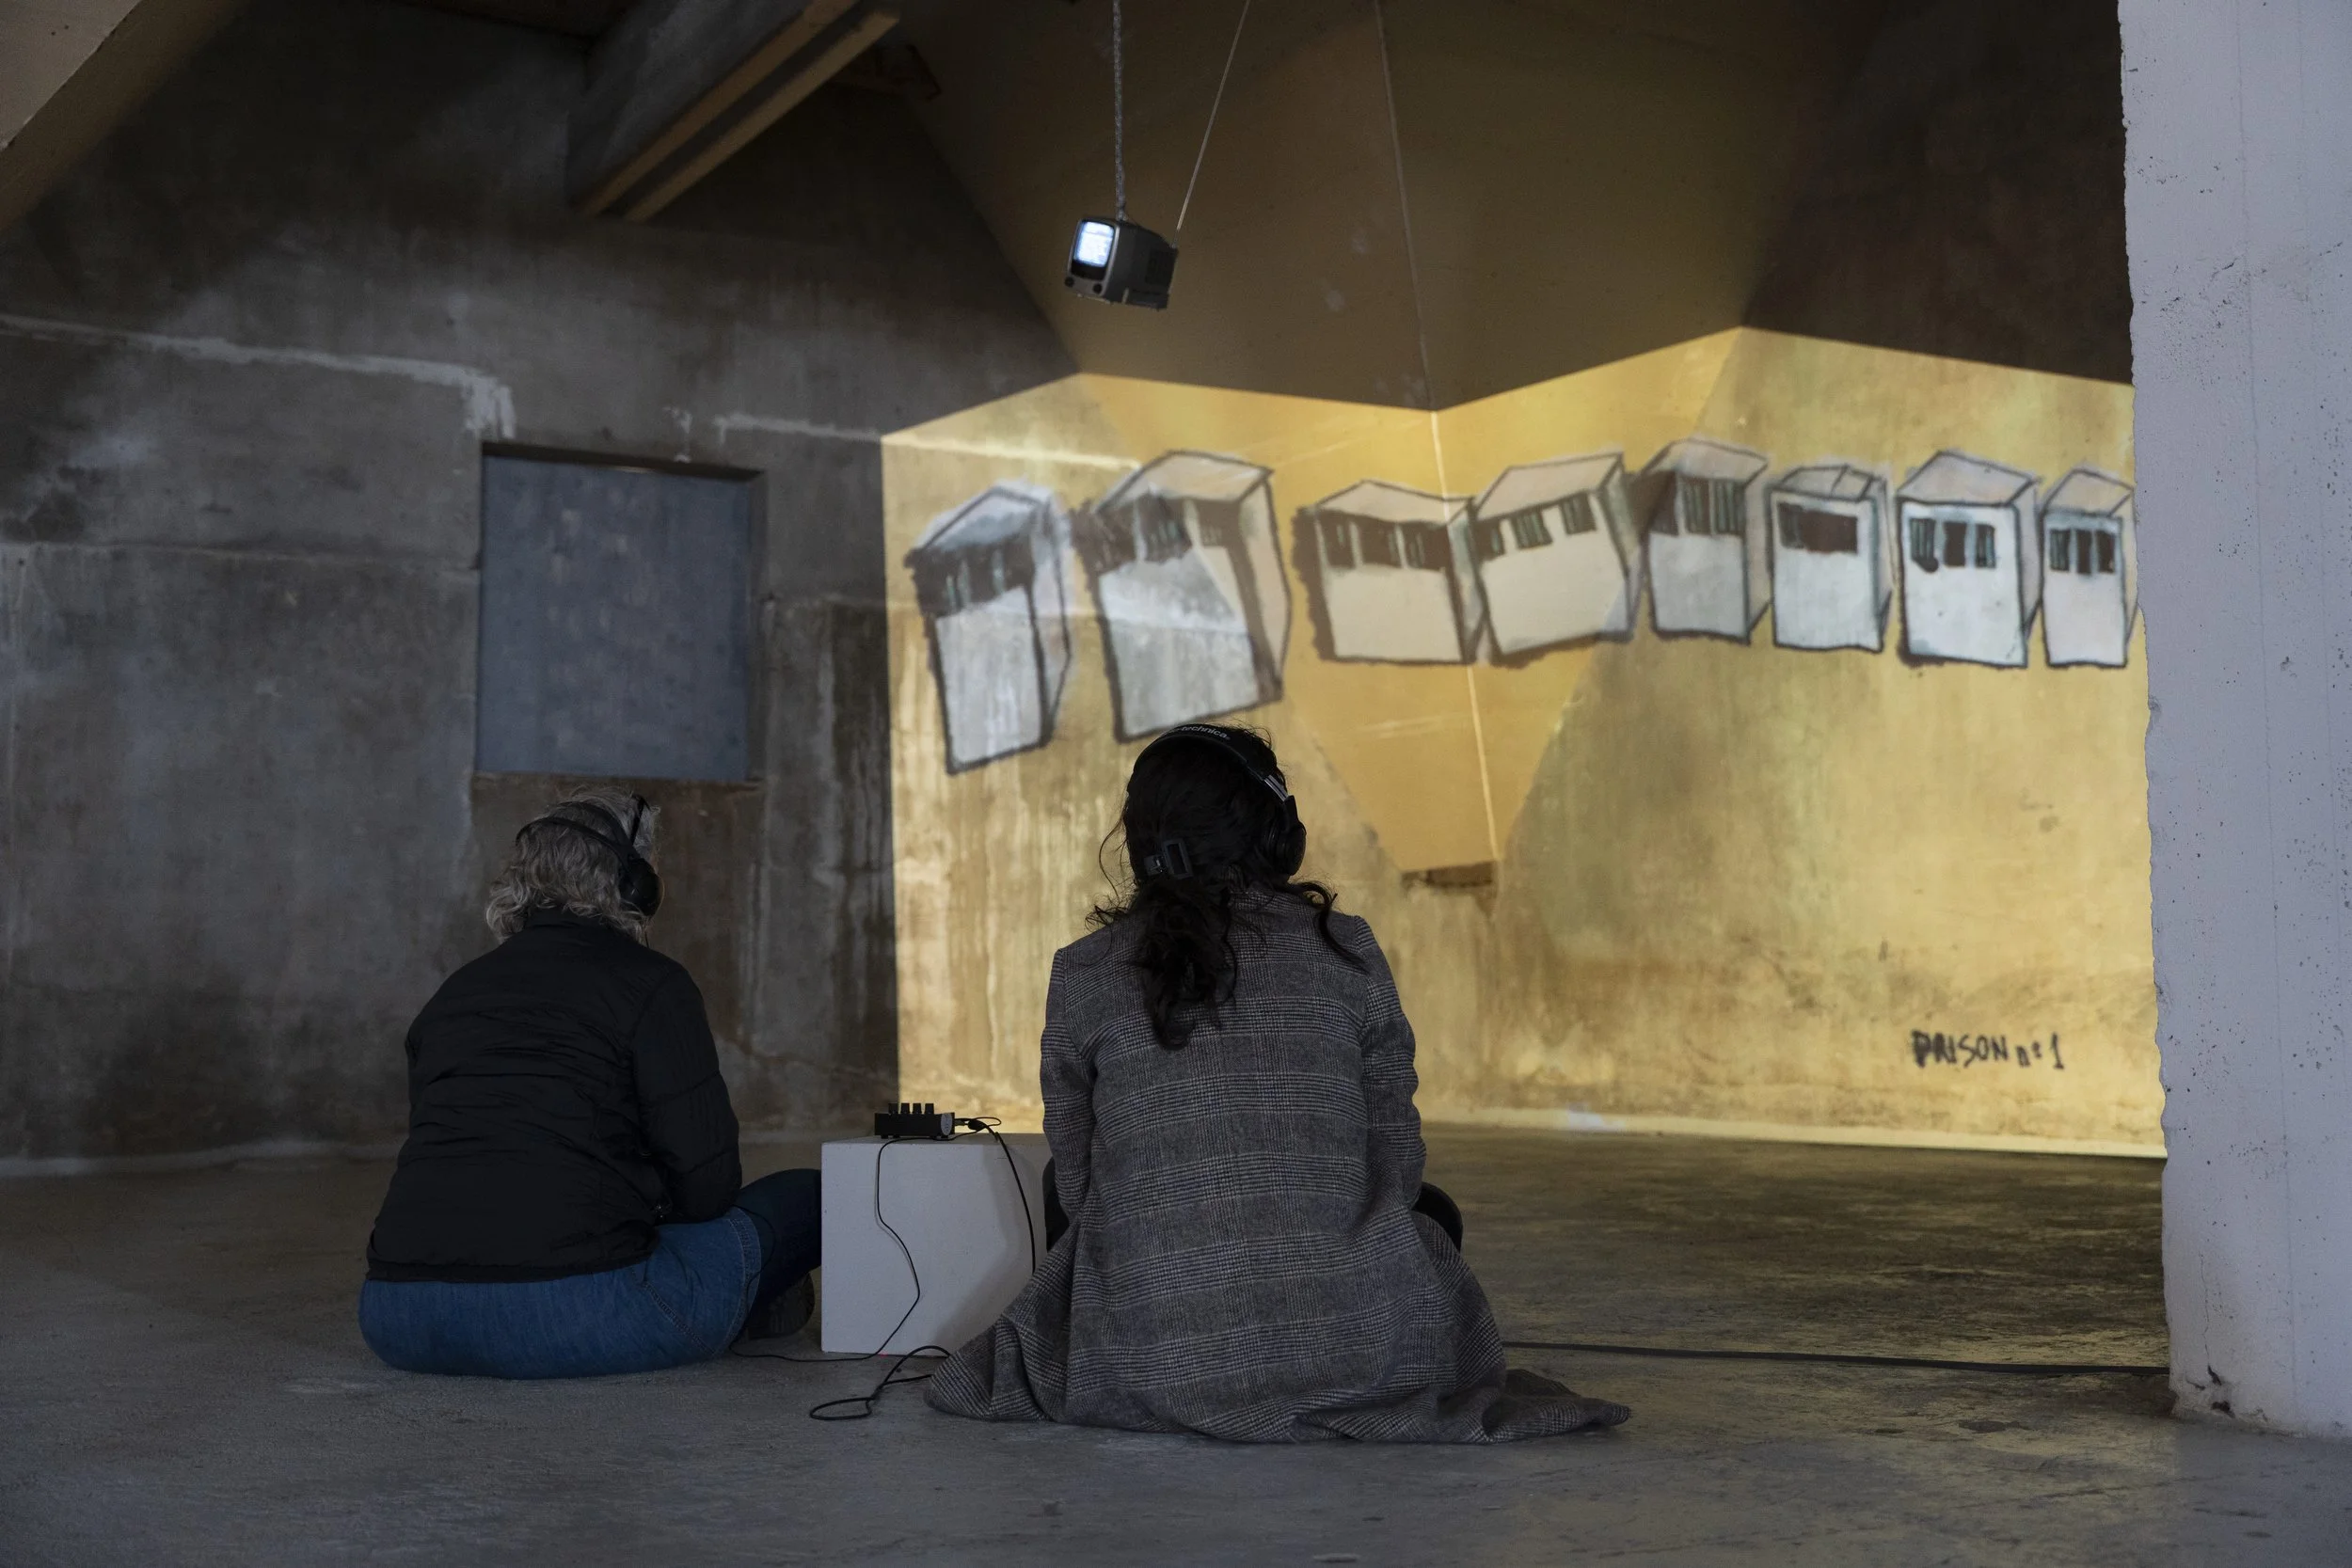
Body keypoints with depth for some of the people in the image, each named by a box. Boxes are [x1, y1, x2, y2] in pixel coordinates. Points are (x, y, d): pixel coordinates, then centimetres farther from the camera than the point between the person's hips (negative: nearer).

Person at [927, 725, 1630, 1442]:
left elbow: (1074, 1184, 8)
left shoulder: (1083, 973, 1)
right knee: (1432, 1218, 31)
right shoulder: (1345, 951, -1)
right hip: (1343, 1349, -1)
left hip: (1152, 1364, 2)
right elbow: (1396, 1169, 5)